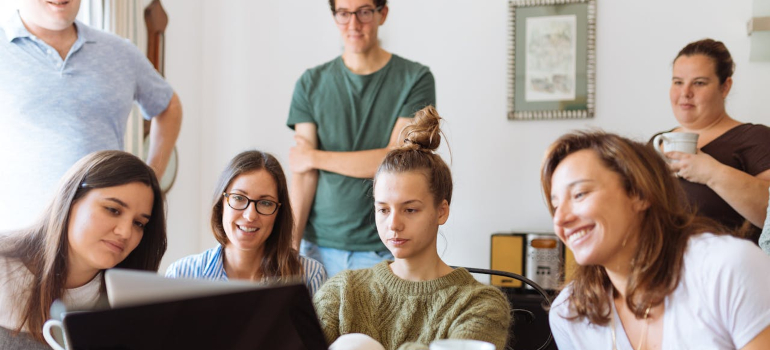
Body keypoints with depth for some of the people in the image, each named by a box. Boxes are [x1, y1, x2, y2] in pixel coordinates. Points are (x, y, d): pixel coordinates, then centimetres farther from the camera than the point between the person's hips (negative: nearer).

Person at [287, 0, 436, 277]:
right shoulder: (311, 84, 7)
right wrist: (291, 245, -9)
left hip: (385, 248, -2)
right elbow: (303, 174, 1)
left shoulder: (415, 79, -1)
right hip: (321, 246, 2)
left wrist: (316, 157, -2)